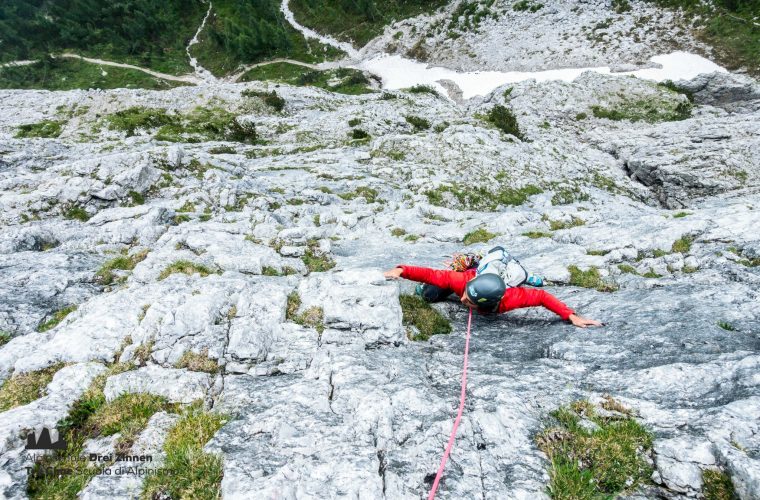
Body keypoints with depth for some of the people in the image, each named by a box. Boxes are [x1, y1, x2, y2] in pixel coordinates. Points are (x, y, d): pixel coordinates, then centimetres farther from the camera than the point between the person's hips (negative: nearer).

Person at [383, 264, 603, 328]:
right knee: (430, 296, 1)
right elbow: (432, 274, -46)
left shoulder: (508, 299, -51)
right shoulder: (464, 281, -49)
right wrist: (400, 271, -56)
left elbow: (542, 296, -45)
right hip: (475, 271, -1)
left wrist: (572, 317, -50)